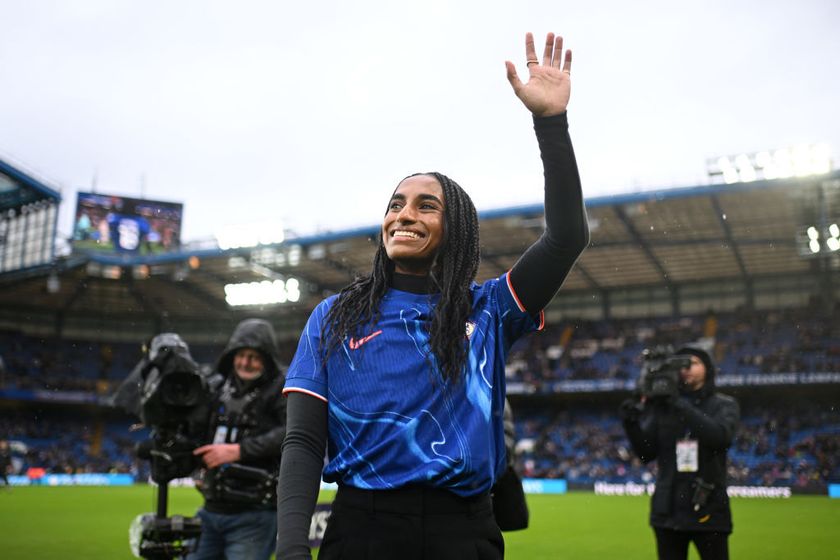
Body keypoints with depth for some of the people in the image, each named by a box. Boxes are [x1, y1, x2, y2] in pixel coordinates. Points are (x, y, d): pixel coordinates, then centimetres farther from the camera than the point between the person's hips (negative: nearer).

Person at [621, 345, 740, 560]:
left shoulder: (724, 405, 3)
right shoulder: (663, 406, 6)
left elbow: (721, 436, -18)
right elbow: (647, 453, 2)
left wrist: (681, 407, -23)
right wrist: (632, 423, -15)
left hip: (709, 510, -2)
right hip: (668, 511, 2)